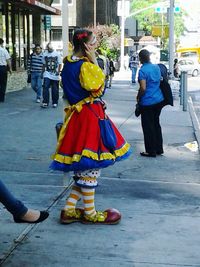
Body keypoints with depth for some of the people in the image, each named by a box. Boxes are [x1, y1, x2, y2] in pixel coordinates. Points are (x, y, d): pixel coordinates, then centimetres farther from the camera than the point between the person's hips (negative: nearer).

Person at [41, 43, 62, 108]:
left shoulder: (57, 54, -3)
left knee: (55, 90, 5)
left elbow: (60, 64, -2)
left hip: (55, 76, -1)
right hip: (47, 74, 1)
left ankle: (55, 103, 17)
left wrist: (58, 71, -13)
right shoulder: (45, 54, 5)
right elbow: (44, 64, 14)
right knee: (45, 88, -11)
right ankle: (45, 102, -10)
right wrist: (43, 72, 13)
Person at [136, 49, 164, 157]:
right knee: (156, 124, 17)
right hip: (159, 100, 7)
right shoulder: (157, 67, 6)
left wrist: (138, 97, -4)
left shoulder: (142, 70, -17)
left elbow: (143, 88, -22)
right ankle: (159, 149, 23)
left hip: (147, 102, -7)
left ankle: (151, 151, 9)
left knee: (148, 127, 3)